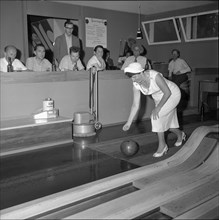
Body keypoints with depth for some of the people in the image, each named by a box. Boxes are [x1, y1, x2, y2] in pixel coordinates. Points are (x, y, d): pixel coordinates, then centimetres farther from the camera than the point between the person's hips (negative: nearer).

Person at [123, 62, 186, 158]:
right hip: (159, 98, 7)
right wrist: (129, 122, -14)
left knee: (156, 117, -22)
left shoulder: (154, 76, -35)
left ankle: (162, 144, -7)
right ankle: (180, 135, 46)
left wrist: (158, 108, -28)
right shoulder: (136, 85, -17)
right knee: (165, 121, 14)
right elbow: (135, 105, -12)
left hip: (172, 94, -7)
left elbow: (167, 92, -25)